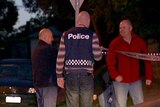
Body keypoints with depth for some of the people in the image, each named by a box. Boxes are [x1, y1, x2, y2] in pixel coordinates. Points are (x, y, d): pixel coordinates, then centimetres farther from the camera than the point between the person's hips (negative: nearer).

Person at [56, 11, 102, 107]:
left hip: (70, 74, 1)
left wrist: (59, 75, 6)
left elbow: (60, 57, 1)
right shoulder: (92, 35, -2)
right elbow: (98, 56, -3)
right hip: (87, 74, -1)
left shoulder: (66, 35, 3)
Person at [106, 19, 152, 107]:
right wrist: (115, 75, -21)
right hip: (120, 81, -2)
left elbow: (147, 60, 5)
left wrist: (149, 76, 2)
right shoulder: (115, 43, -6)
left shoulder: (140, 42, 0)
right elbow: (110, 61, -9)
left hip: (136, 80, 2)